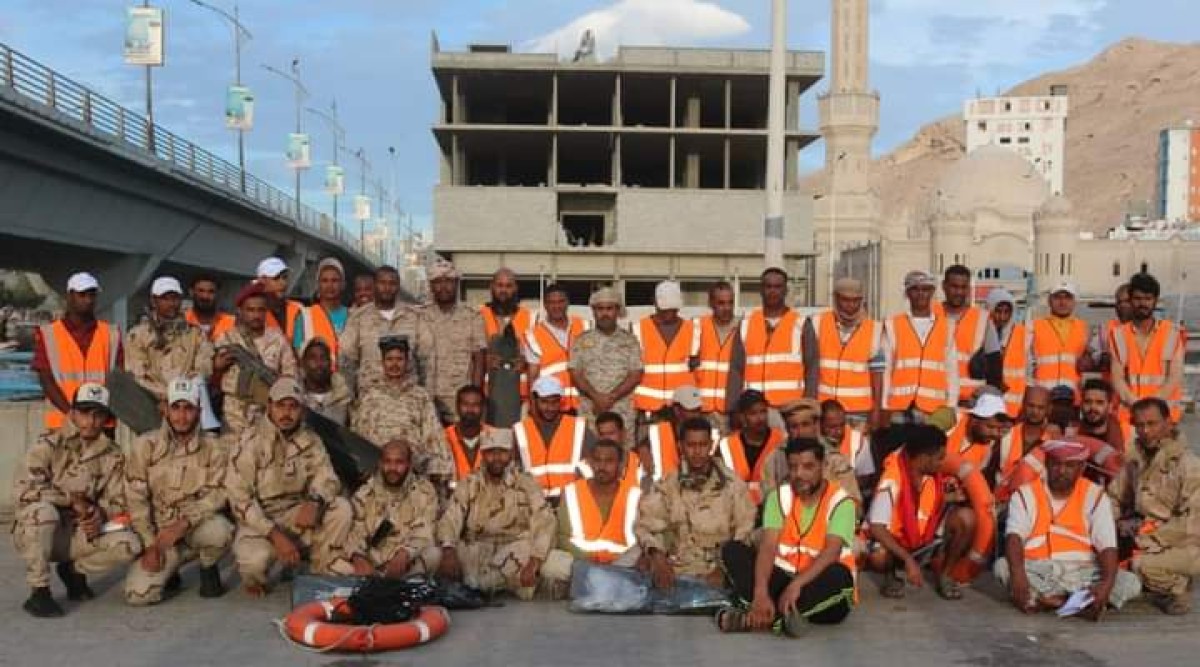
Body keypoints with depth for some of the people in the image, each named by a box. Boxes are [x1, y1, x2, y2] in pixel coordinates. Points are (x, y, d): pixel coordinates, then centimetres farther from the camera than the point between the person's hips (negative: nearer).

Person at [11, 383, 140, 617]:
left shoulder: (113, 455, -1)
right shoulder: (48, 445, -12)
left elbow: (117, 501, -1)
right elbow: (23, 488, -24)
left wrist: (100, 515, -23)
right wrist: (72, 500, -26)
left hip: (78, 534, 3)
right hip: (34, 533, -3)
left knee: (128, 545, -19)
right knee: (43, 510, -37)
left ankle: (73, 570, 12)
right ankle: (39, 591, -20)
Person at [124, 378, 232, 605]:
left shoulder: (213, 448, -3)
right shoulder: (145, 446, -2)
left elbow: (216, 495, -11)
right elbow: (136, 500, -4)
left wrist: (184, 523, -26)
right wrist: (150, 544, -10)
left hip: (197, 527, 0)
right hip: (157, 532, 1)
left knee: (220, 529, -35)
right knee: (138, 594, -20)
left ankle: (208, 569, 0)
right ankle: (168, 572, 17)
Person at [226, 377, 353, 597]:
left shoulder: (310, 441, 0)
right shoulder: (250, 441, -14)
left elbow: (326, 479, -6)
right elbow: (239, 499, -16)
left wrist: (315, 502, -31)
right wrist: (275, 535, -26)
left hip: (295, 516, 4)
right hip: (257, 521, -4)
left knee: (342, 509, -20)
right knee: (257, 558, -35)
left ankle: (321, 575, -2)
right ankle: (253, 578, 5)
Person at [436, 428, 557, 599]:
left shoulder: (527, 484, 1)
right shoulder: (468, 484, 8)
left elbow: (544, 524, -10)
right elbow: (449, 520, -3)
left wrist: (533, 564, -26)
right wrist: (449, 552, -25)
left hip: (514, 553, -1)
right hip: (474, 552, 1)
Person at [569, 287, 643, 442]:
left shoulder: (629, 341, 8)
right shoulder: (582, 341, 10)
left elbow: (636, 375, 1)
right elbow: (575, 374, 3)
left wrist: (611, 397, -10)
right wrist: (596, 397, -12)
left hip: (623, 412, 0)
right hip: (589, 412, 1)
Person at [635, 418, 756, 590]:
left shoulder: (732, 484, 0)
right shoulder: (668, 485, 3)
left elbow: (745, 531, -2)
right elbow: (646, 524, -6)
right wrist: (657, 556, -23)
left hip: (717, 570, -2)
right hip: (676, 571, 2)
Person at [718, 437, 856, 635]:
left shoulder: (840, 501, -11)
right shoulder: (779, 496, -1)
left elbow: (831, 551, -25)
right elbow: (768, 547, -14)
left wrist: (796, 585, -39)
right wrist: (761, 592, -30)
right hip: (784, 576, 3)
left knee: (838, 575, -38)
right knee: (732, 550, -15)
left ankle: (758, 617, -36)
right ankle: (782, 614, -34)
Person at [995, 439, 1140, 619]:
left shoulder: (1095, 495, 4)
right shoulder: (1026, 494, 2)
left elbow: (1107, 547, -7)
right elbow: (1014, 536, -14)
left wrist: (1107, 584, -27)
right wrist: (1018, 574, -34)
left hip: (1082, 571, 1)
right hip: (1037, 571, -1)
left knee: (1130, 582, -24)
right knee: (1002, 566, -29)